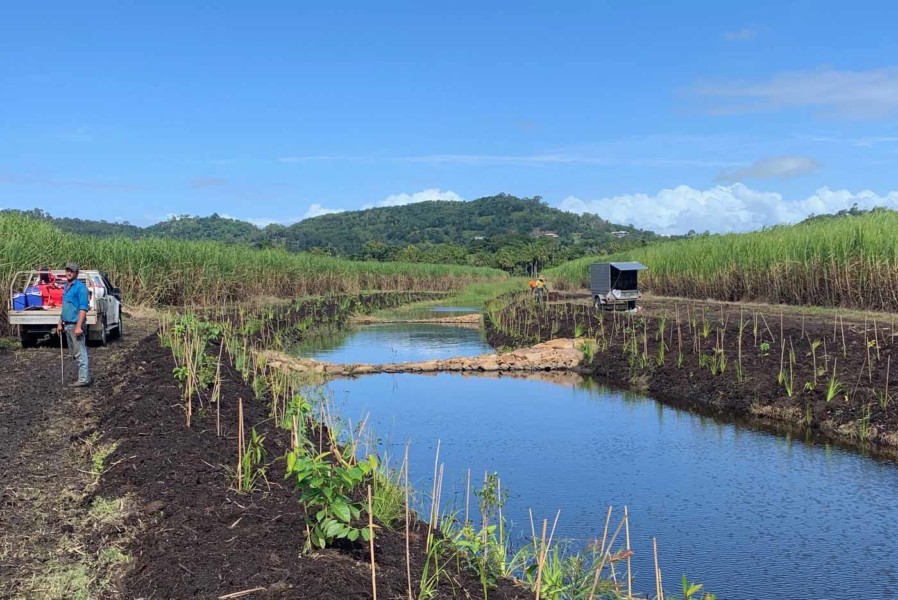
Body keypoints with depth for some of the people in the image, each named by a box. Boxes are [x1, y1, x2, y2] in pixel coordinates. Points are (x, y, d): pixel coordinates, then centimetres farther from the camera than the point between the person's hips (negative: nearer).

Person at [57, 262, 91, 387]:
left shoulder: (80, 287, -12)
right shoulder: (66, 287, 15)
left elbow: (83, 308, -17)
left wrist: (78, 326, -23)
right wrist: (60, 323, 19)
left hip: (75, 325, -9)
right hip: (67, 325, 9)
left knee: (80, 353, -7)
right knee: (74, 353, 14)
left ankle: (83, 379, -3)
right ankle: (84, 375, 22)